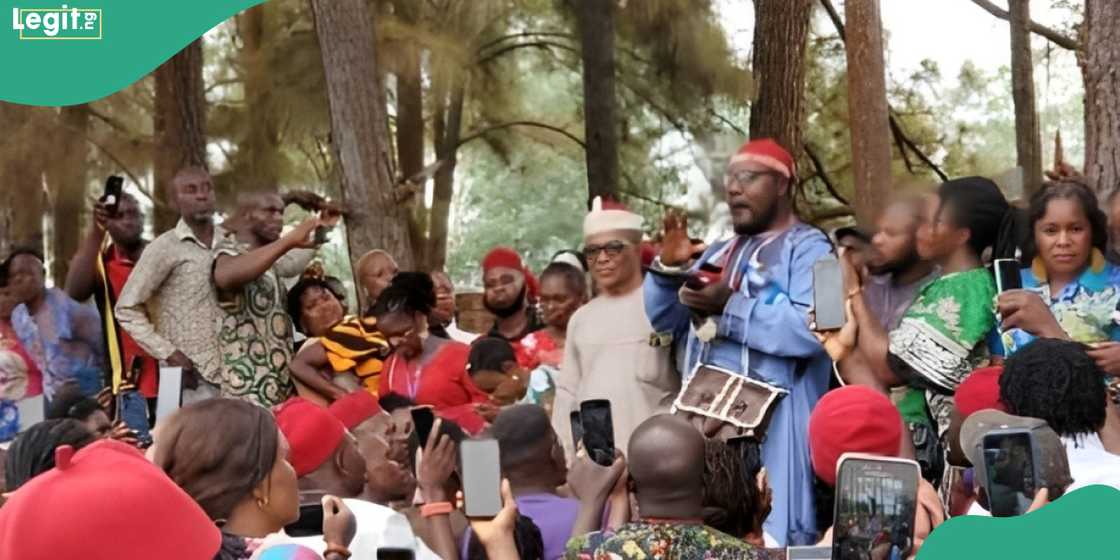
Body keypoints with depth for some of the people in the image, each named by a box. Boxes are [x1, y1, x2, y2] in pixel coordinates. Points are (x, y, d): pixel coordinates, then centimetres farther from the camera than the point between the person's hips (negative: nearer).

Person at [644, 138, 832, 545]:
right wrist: (668, 268, 1)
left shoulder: (808, 249, -2)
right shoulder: (719, 253, 21)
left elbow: (808, 329, -18)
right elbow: (665, 321, 19)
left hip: (770, 426, -7)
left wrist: (730, 307, -18)